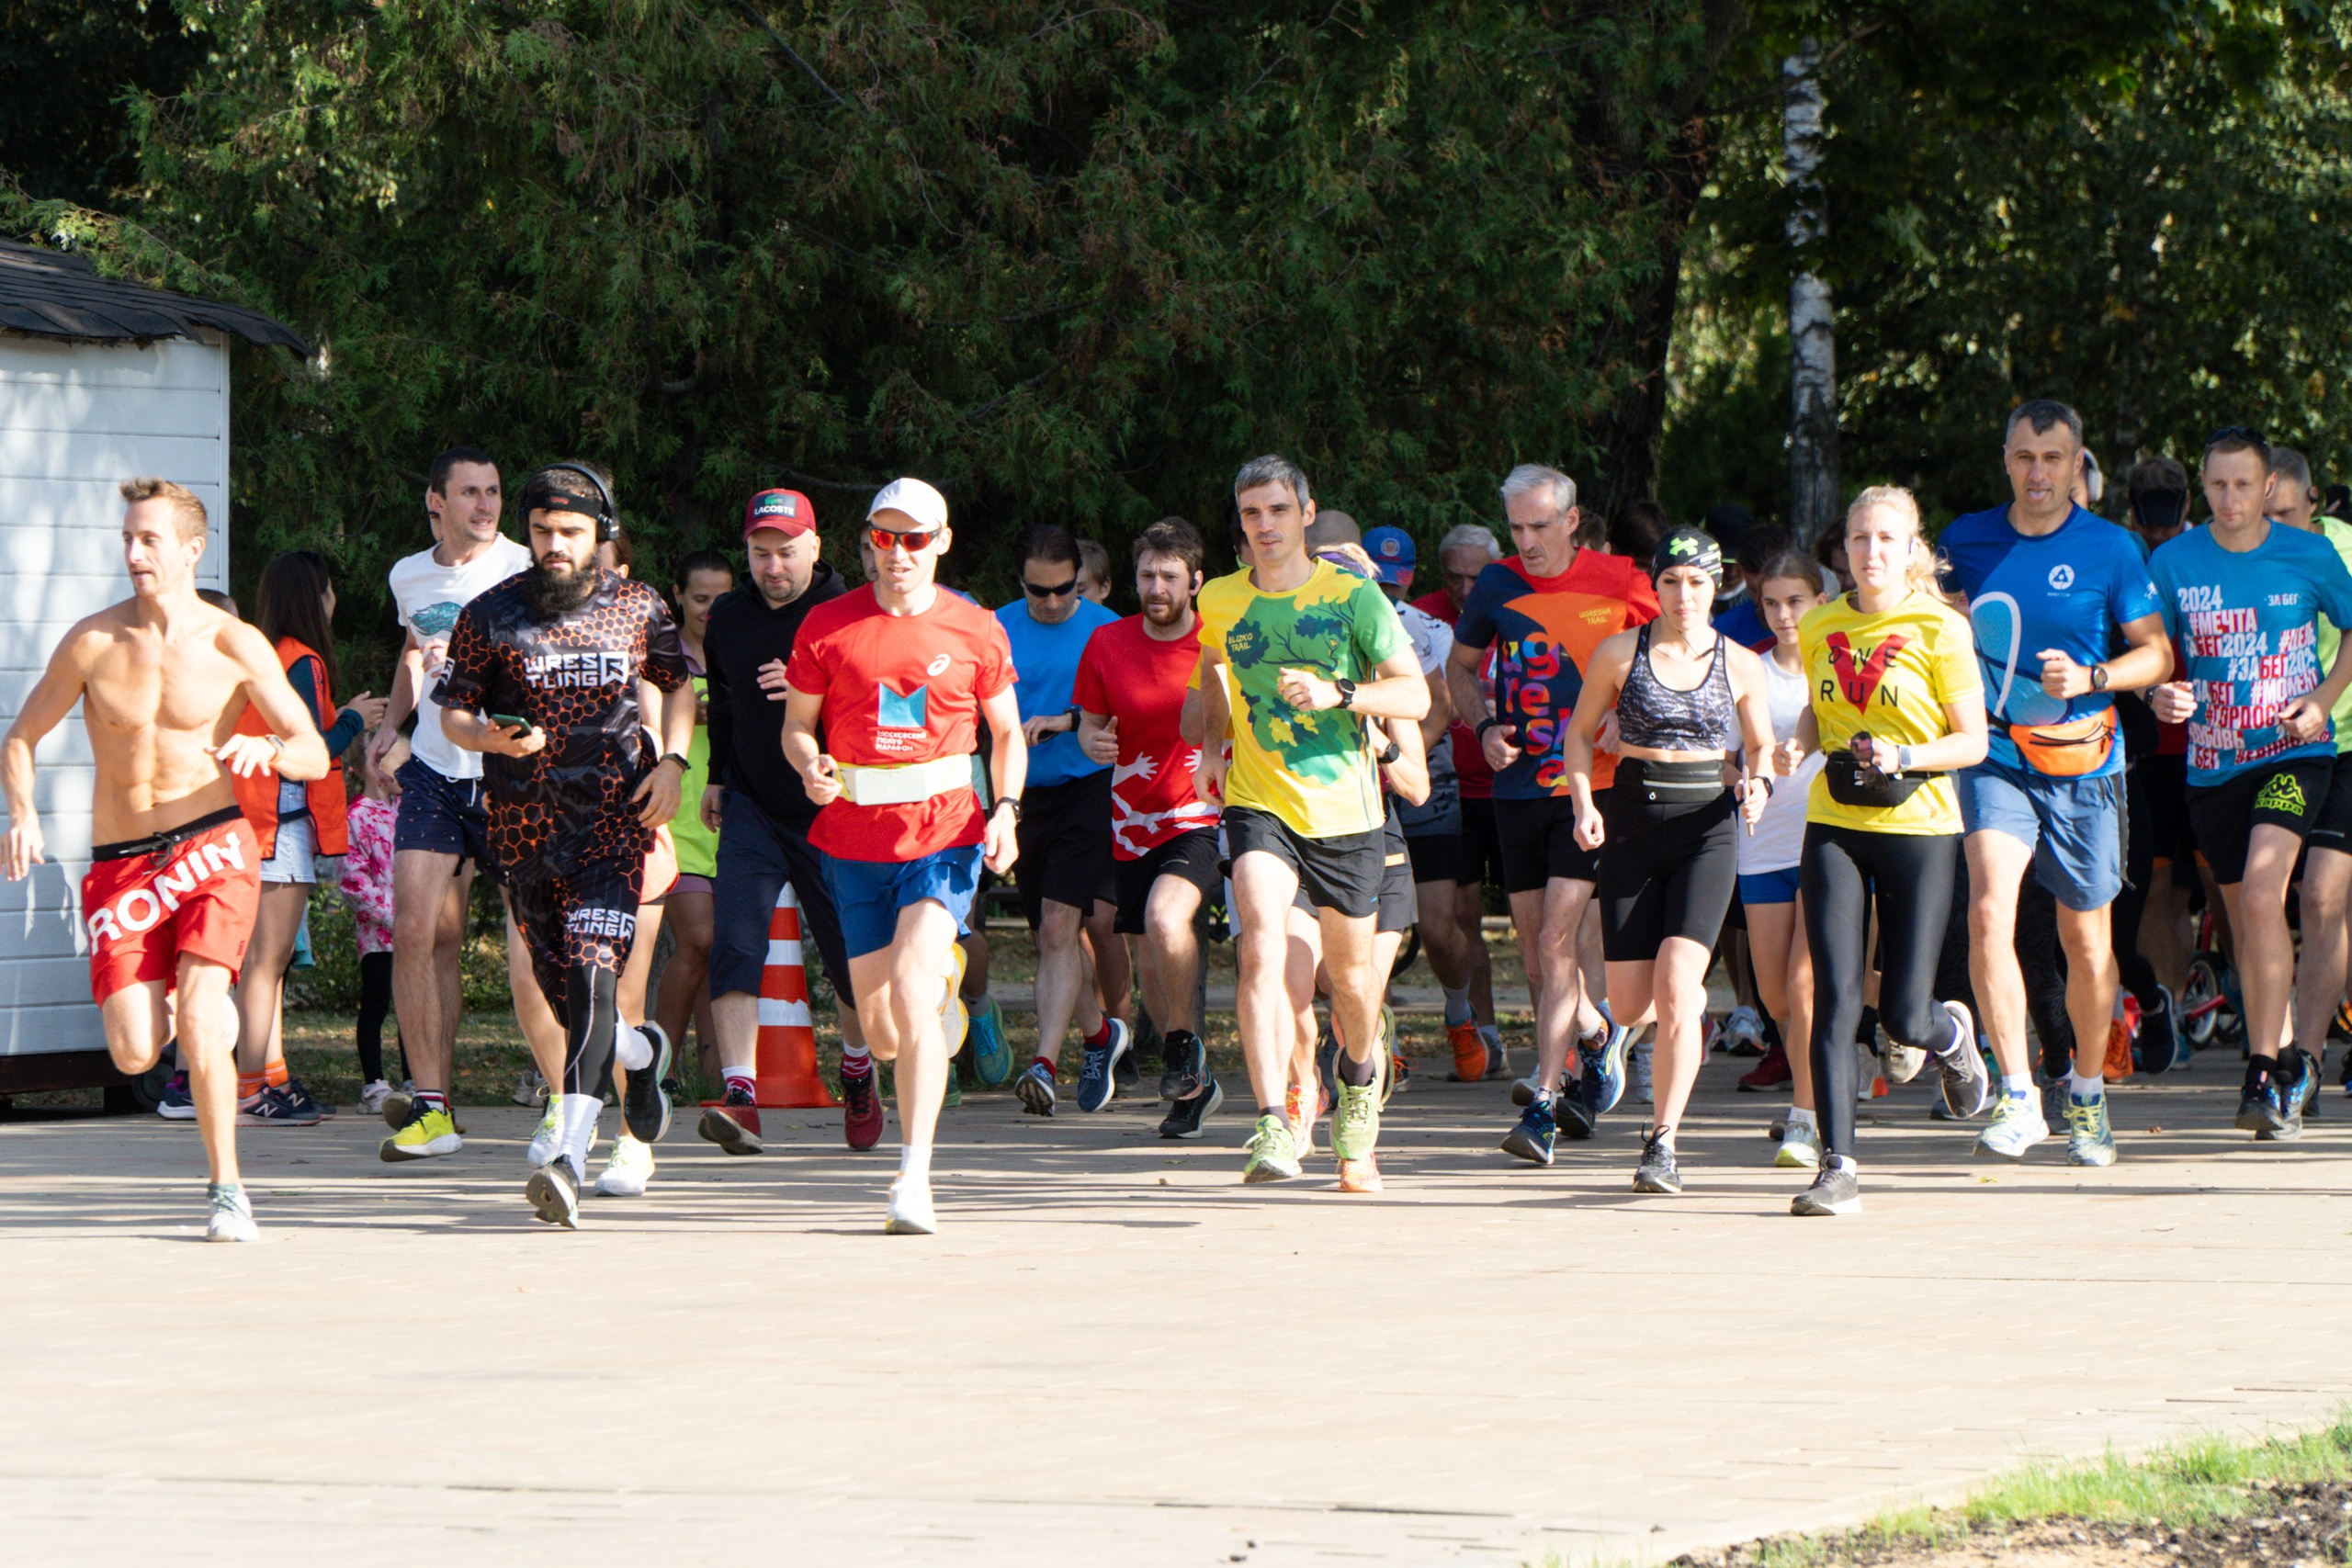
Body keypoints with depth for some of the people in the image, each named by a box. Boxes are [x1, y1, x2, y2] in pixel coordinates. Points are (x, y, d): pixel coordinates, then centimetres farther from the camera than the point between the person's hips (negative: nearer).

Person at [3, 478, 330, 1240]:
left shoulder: (236, 646, -3)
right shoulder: (92, 642, 0)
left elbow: (315, 755, -4)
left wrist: (268, 750, -27)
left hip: (211, 844, -2)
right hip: (119, 863, 2)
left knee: (199, 1018, -22)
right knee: (134, 1055, -8)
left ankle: (226, 1188, -9)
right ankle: (188, 1007, 29)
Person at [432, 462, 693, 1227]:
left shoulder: (638, 608, 4)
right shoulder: (491, 615, 1)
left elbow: (677, 685, 20)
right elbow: (452, 713, 6)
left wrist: (672, 762, 3)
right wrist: (492, 738, -16)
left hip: (612, 819, -2)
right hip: (523, 821, 2)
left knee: (593, 972, -19)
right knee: (561, 989, 9)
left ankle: (569, 1159, -27)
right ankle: (639, 1054, 44)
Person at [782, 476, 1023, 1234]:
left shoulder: (975, 630, 2)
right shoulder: (828, 625, 2)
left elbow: (1007, 731, 11)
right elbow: (797, 723, 10)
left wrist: (1006, 809, -5)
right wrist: (811, 767, -13)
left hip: (944, 835, -2)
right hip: (854, 838, 2)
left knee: (914, 993, -21)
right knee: (881, 1030, 7)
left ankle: (914, 1177, -21)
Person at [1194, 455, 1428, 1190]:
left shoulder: (1354, 597, -6)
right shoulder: (1219, 603, 3)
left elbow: (1415, 694, -9)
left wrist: (1337, 693, -25)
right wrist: (1210, 749, 10)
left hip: (1345, 810, 0)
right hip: (1258, 805, 0)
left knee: (1351, 974, 13)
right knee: (1261, 949, -23)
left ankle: (1359, 1073, 47)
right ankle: (1273, 1125, -29)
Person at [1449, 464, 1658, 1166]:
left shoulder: (1618, 582, -4)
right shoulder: (1497, 586, 4)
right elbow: (1460, 666, 19)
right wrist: (1484, 726, 1)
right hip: (1518, 787, 4)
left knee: (1557, 942, -14)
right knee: (1535, 951, 9)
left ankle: (1543, 1105, -14)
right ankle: (1601, 1035, 39)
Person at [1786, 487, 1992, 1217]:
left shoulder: (1940, 630, -6)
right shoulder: (1820, 627, 6)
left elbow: (1972, 742, -5)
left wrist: (1905, 757, -22)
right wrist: (1800, 743, 0)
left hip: (1918, 827, -3)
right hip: (1835, 825, 3)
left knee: (1903, 1018, -2)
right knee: (1836, 997, -9)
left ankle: (1952, 1035, 35)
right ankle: (1837, 1165, -6)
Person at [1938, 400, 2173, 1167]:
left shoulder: (2109, 548, -2)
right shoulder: (1966, 540, 5)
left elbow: (2158, 652, 1)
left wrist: (2089, 678, -16)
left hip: (2083, 763, -1)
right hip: (1995, 755, 1)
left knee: (2086, 939, 8)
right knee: (1989, 911, -21)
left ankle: (2087, 1096, 30)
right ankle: (2018, 1097, -17)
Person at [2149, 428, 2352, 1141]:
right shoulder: (2173, 562, 0)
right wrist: (2159, 693, -15)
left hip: (2293, 754, -3)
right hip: (2213, 762, 3)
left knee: (2262, 897, -21)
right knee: (2243, 918, 11)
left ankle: (2265, 1072, -19)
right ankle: (2287, 1063, 27)